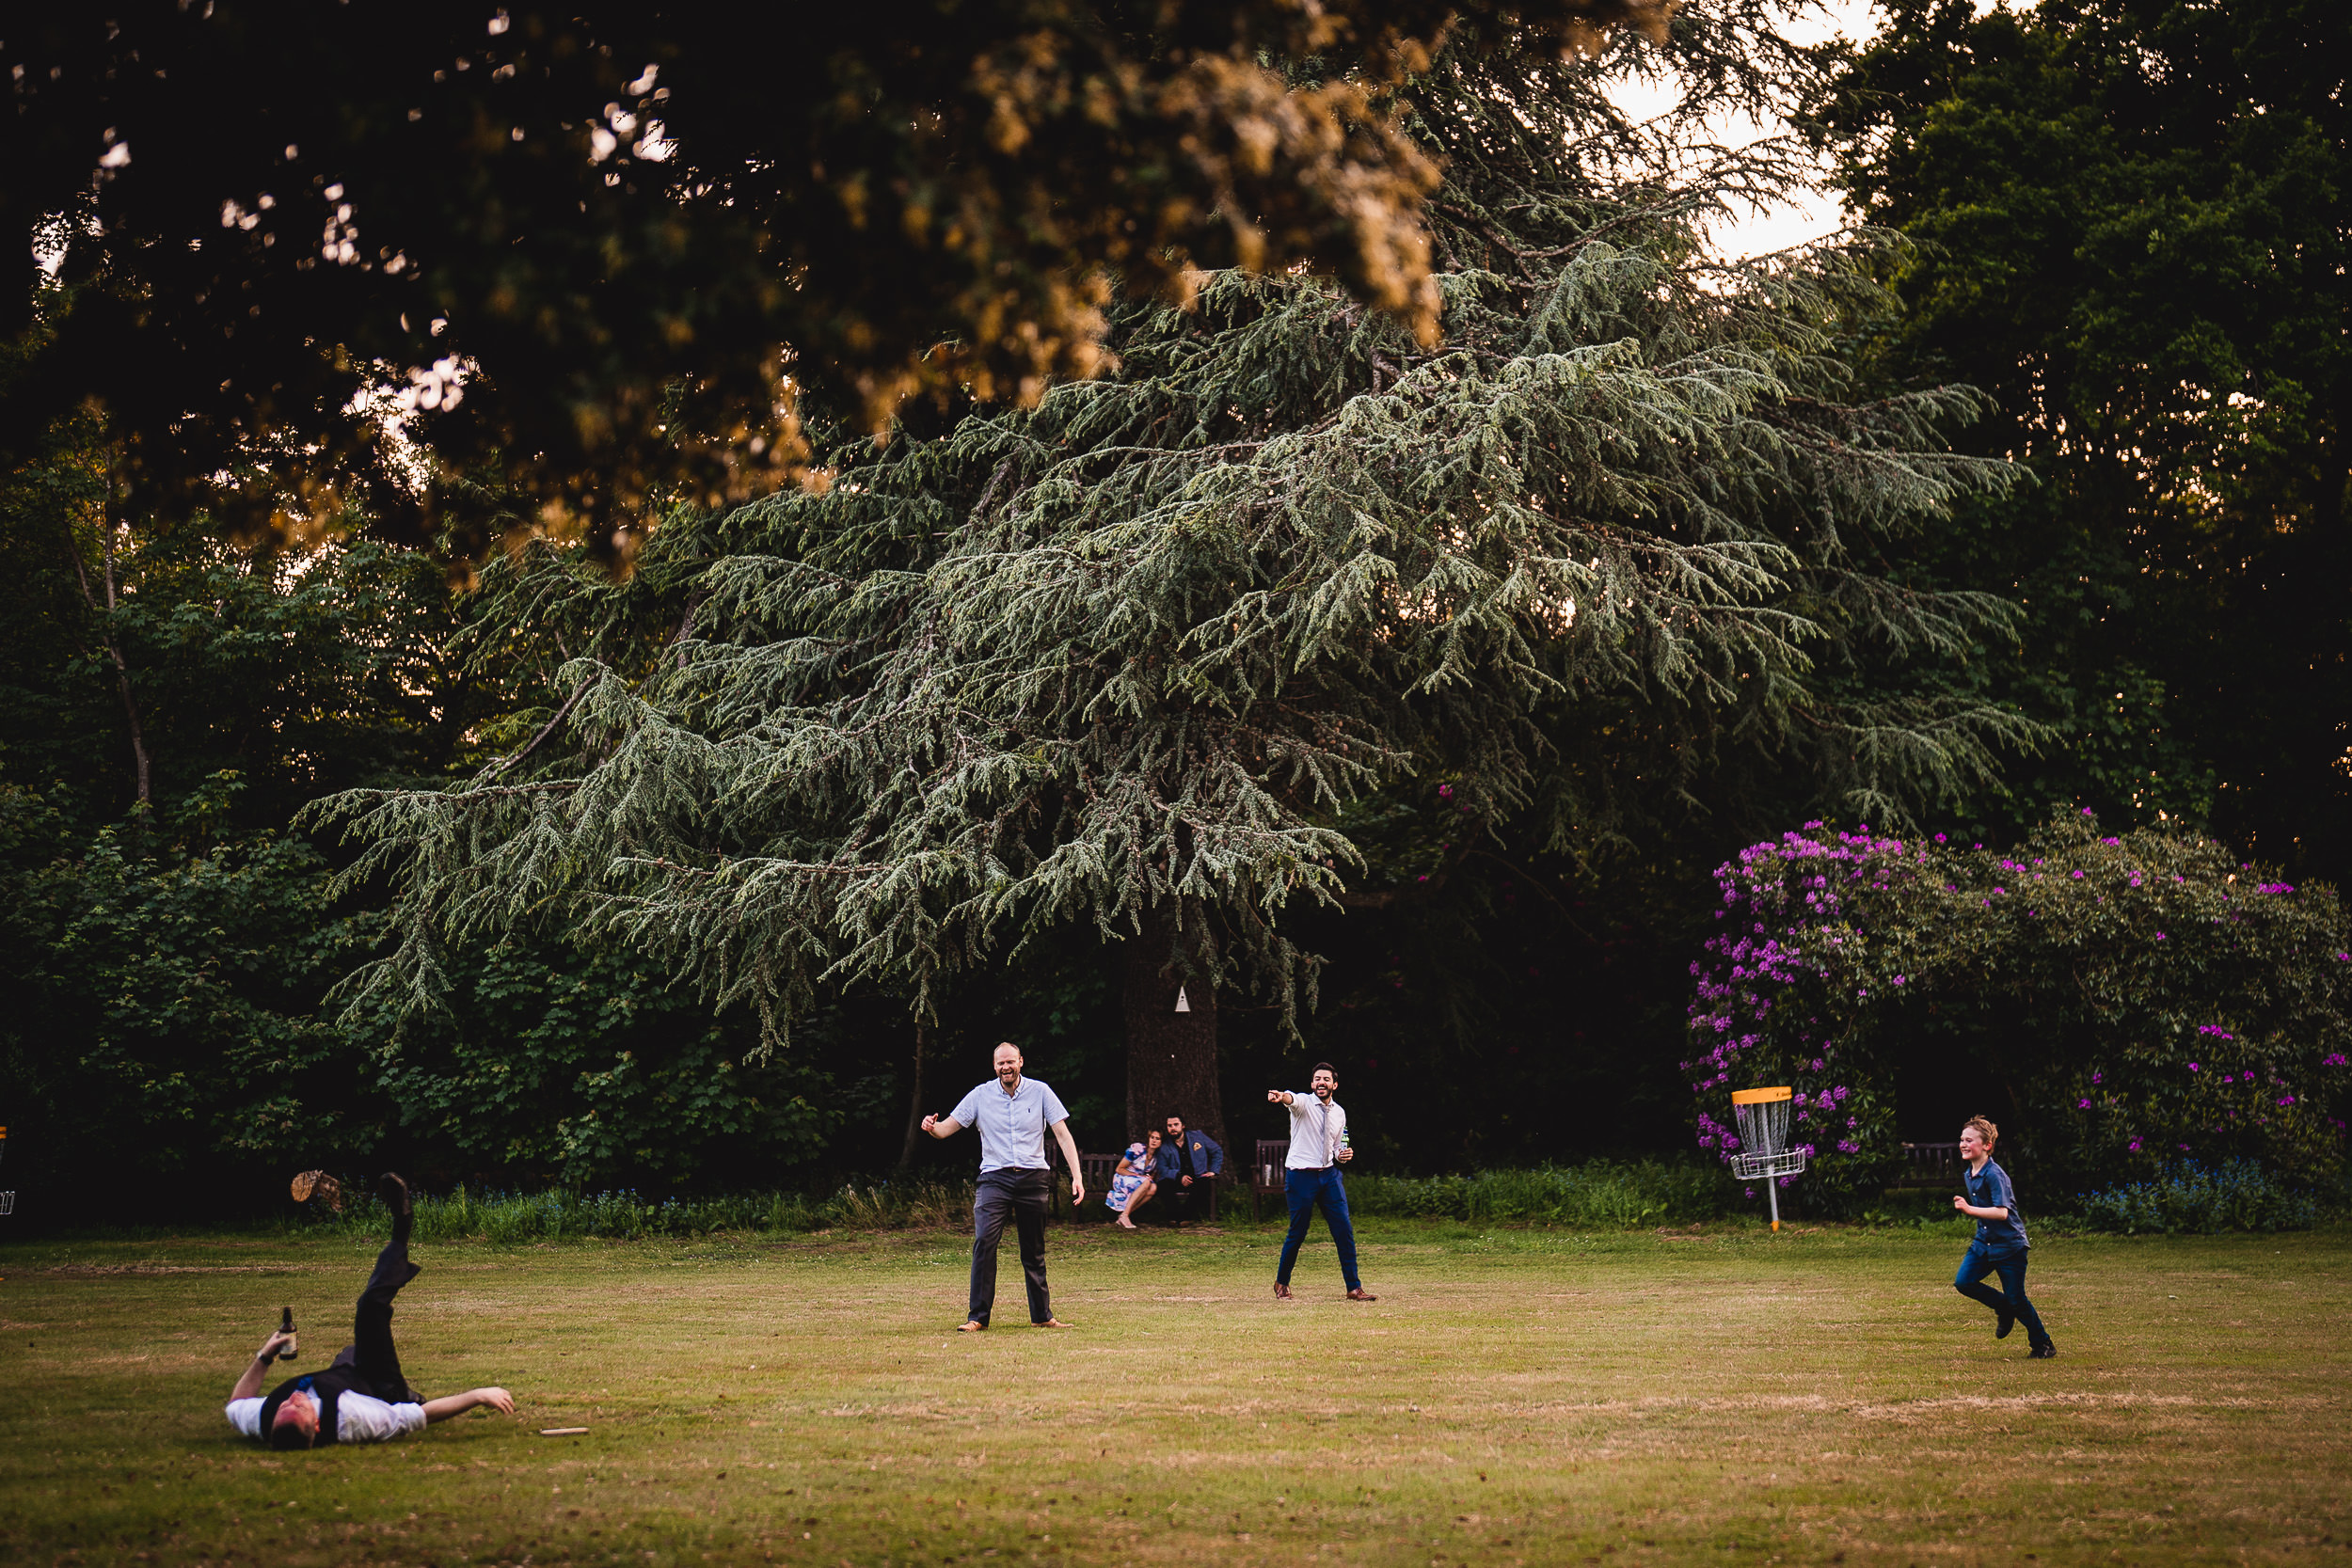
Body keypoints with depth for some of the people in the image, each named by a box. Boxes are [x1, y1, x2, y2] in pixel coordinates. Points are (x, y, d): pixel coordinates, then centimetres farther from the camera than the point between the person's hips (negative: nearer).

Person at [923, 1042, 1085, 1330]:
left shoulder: (1040, 1092, 2)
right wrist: (932, 1127, -20)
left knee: (1034, 1251, 7)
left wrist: (1077, 1176, -10)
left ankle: (1042, 1315, 18)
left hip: (1034, 1178, 0)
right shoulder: (981, 1095, 3)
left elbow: (1063, 1135, 0)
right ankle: (978, 1316, -13)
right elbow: (947, 1128, 5)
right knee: (984, 1241, -16)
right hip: (995, 1179, 0)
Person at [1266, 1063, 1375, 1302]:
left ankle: (1354, 1287, 3)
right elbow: (1293, 1099, -31)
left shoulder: (1339, 1112, 12)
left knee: (1344, 1230, -3)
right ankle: (1282, 1282, 22)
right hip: (1300, 1175, -5)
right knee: (1298, 1233, 1)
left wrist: (1344, 1155, 0)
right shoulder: (1304, 1103, -5)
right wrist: (1281, 1097, -55)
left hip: (1329, 1175, 5)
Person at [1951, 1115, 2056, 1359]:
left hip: (2009, 1245, -8)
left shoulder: (1994, 1174, -20)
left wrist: (1969, 1209, -34)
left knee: (2016, 1299, -1)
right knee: (1963, 1282, -10)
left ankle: (2043, 1344, 18)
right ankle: (2003, 1308, 13)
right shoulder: (1968, 1175, 8)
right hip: (1984, 1242, 8)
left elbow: (2002, 1212, -29)